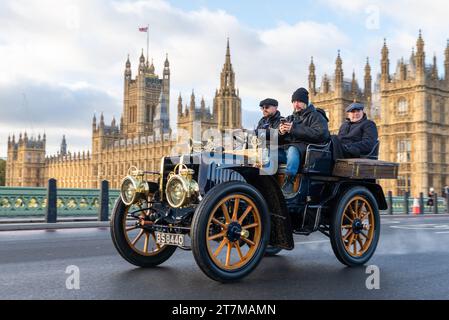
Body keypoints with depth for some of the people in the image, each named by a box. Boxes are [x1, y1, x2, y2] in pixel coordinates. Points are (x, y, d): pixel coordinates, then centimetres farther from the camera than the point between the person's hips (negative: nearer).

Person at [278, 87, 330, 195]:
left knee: (292, 149, -39)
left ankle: (288, 182, -48)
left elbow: (320, 133, -13)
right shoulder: (290, 118, 28)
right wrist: (281, 132, -2)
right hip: (286, 148, 6)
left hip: (306, 149, -6)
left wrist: (294, 129, -14)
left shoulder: (315, 116, 9)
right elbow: (280, 141, 25)